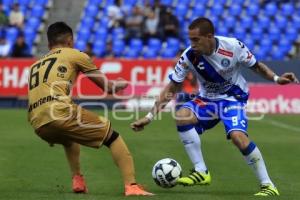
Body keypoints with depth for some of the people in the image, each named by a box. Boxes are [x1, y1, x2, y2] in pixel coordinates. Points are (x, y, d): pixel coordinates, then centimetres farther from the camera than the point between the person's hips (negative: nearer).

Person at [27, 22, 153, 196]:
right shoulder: (74, 55, 16)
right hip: (60, 114, -6)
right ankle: (131, 186, -7)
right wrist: (120, 84, 42)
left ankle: (78, 181, 23)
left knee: (70, 137, 38)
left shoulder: (36, 65, 31)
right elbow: (108, 87, 20)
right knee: (111, 134, 8)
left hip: (38, 126, 6)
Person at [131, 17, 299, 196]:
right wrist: (150, 116, -13)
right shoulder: (189, 56, -18)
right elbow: (171, 90, -9)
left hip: (234, 97, -3)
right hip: (208, 99, 3)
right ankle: (201, 172, -16)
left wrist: (276, 78, -20)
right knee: (181, 116, -25)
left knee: (238, 136, -29)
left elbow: (256, 66, -3)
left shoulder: (233, 46, -22)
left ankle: (268, 185, -14)